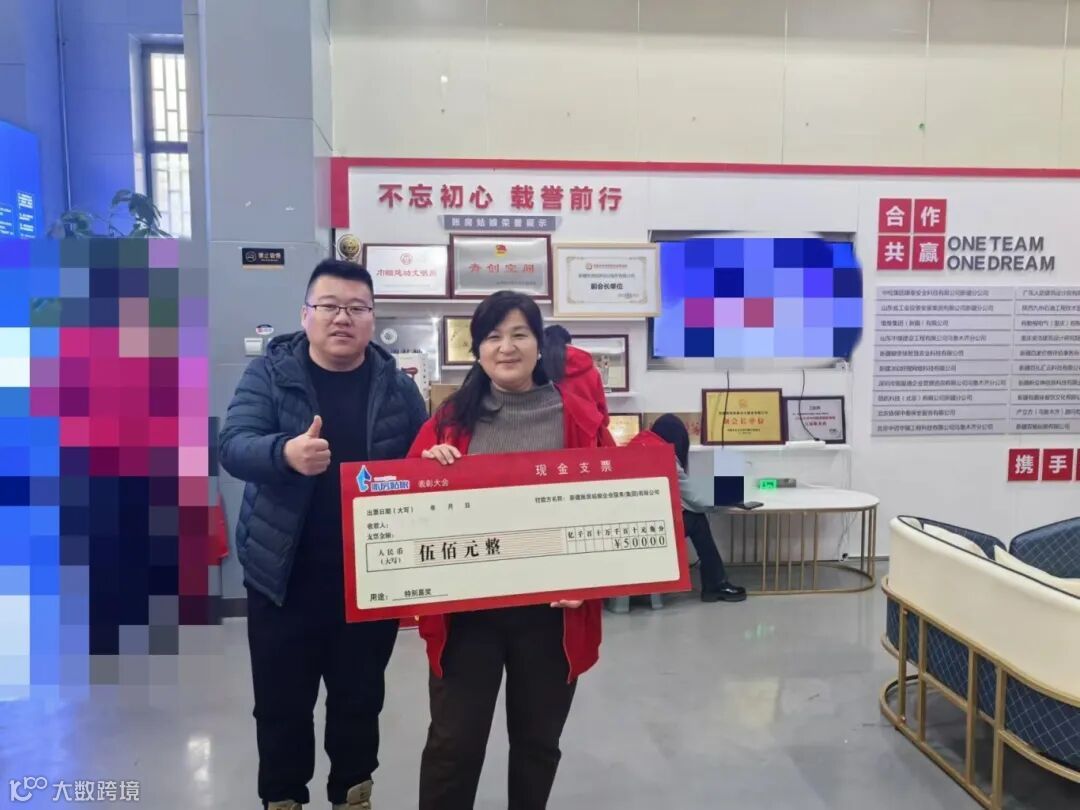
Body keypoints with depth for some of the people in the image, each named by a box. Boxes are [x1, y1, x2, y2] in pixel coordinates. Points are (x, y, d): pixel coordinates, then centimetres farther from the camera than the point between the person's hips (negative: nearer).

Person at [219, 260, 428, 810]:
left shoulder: (397, 386, 0)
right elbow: (233, 445, -16)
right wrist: (286, 453, -38)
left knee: (360, 700, 18)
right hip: (284, 576, -1)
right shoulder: (269, 373, -4)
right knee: (281, 704, 13)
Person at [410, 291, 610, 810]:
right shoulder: (451, 419, 2)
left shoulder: (580, 418, -1)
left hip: (550, 608, 0)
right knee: (453, 741, 8)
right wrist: (427, 465, -17)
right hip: (466, 607, 0)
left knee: (538, 739, 17)